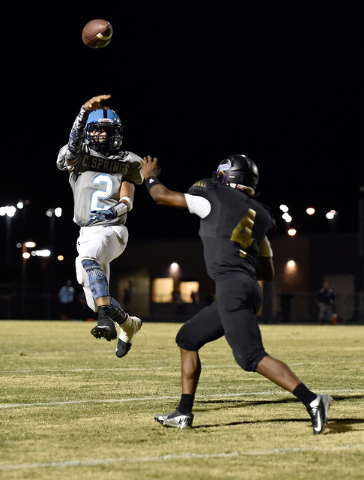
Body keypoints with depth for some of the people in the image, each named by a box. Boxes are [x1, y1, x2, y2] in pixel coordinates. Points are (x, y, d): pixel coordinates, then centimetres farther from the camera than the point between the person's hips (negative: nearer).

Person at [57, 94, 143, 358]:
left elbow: (127, 201, -1)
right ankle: (129, 324, 36)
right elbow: (72, 146, -19)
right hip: (87, 234, 4)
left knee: (88, 257, -38)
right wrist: (85, 111, -34)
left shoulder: (126, 164, 7)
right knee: (96, 302, 7)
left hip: (112, 230, -4)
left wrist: (114, 210, -24)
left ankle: (106, 319, -50)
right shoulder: (79, 157, 5)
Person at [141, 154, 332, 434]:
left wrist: (150, 176, 32)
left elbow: (162, 196, 11)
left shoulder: (214, 197, 1)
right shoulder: (259, 216, 19)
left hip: (232, 288, -8)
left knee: (252, 356, -15)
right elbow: (268, 274, 21)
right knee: (188, 339, 18)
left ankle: (312, 400, -26)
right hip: (250, 288, 8)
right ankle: (184, 413, 18)